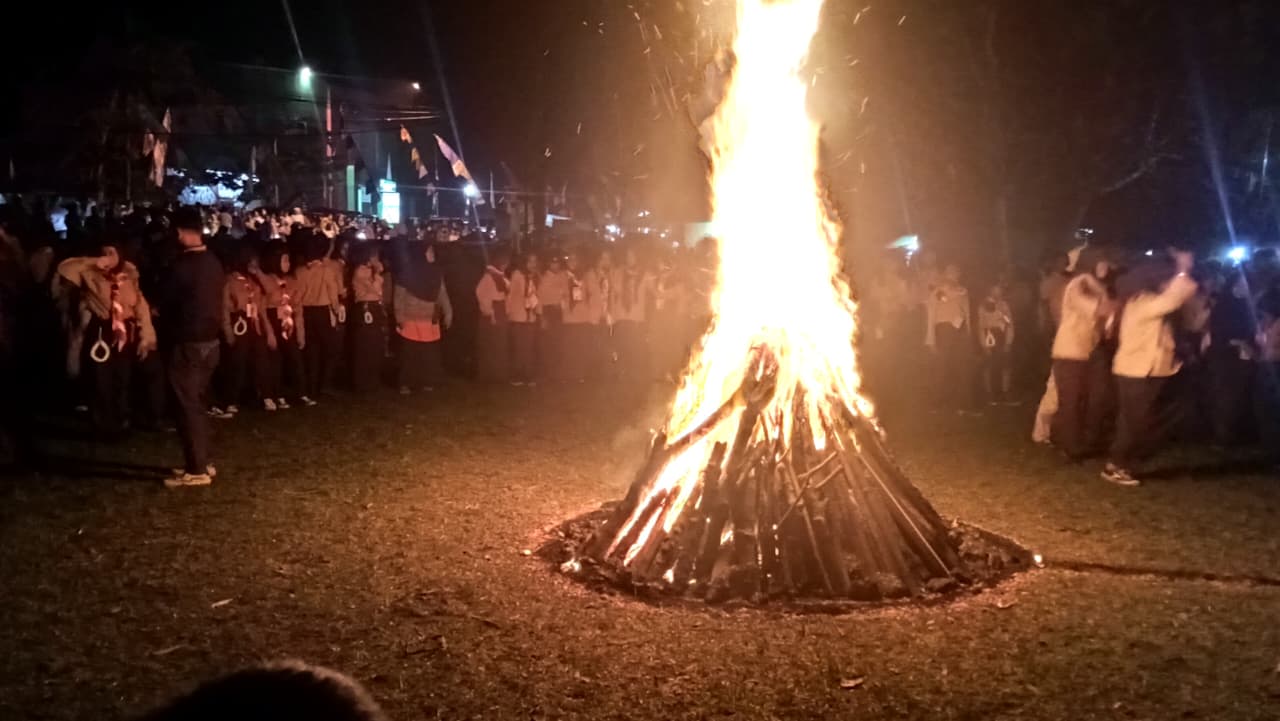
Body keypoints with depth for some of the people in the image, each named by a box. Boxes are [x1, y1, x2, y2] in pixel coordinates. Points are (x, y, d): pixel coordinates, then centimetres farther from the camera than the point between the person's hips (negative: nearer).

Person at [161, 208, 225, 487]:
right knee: (198, 403, 17)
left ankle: (197, 470, 3)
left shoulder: (182, 265, -18)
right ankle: (201, 462, 24)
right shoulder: (214, 263, 5)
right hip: (210, 339, 8)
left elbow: (168, 304, -7)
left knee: (188, 405, 0)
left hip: (188, 343, -8)